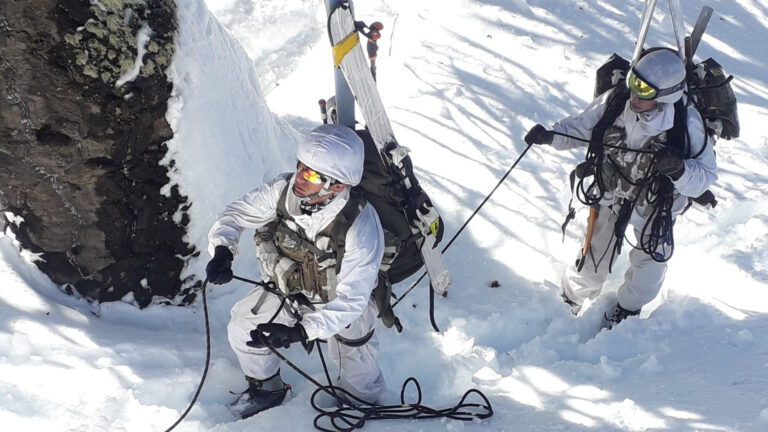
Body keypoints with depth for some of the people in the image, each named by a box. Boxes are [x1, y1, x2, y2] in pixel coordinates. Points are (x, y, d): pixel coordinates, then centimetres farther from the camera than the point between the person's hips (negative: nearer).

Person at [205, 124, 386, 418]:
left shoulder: (360, 226, -40)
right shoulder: (283, 189, -27)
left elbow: (350, 300, -35)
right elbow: (237, 214, -11)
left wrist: (300, 332, -45)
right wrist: (223, 250, -31)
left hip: (340, 303, -4)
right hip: (290, 292, 4)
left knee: (357, 377, 12)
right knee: (241, 327, 8)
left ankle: (361, 405, 51)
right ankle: (267, 388, 37)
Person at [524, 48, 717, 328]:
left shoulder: (686, 123, -27)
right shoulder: (615, 101, -23)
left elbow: (705, 175, -20)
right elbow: (581, 126, -5)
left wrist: (678, 169, -41)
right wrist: (550, 135, -23)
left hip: (656, 204, 0)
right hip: (610, 193, 1)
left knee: (649, 268, 12)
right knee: (592, 265, 8)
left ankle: (627, 309, 44)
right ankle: (571, 300, 41)